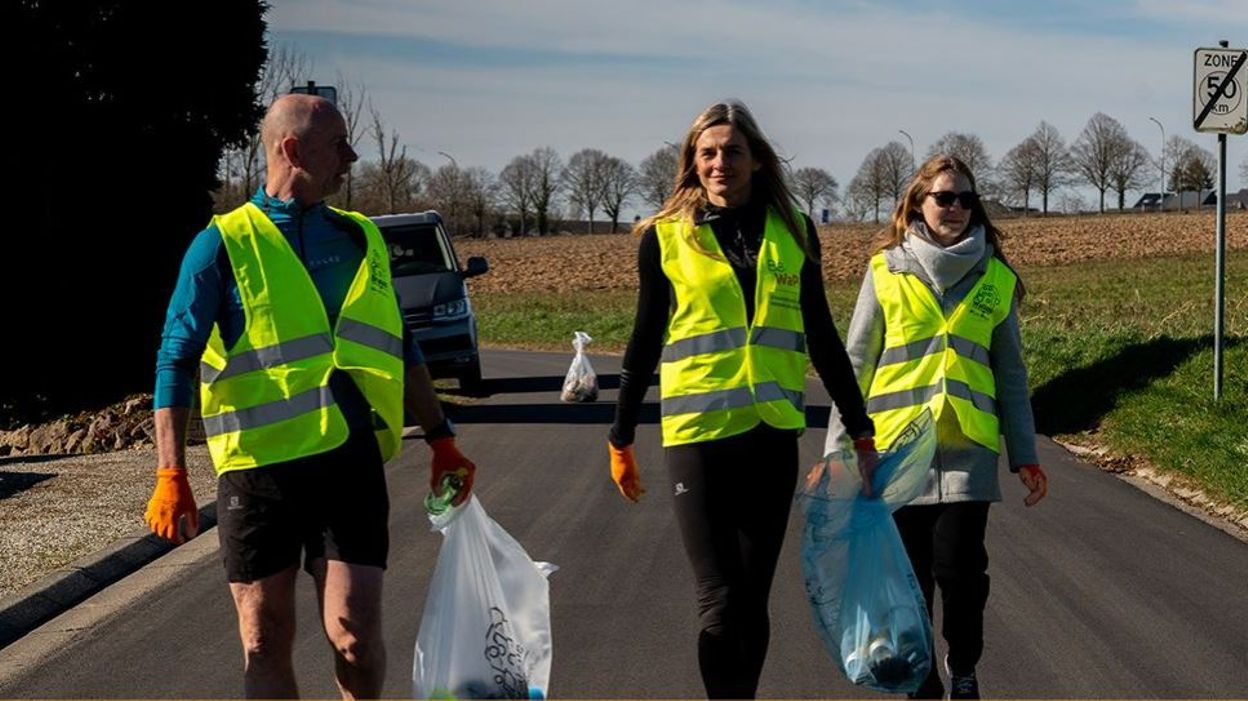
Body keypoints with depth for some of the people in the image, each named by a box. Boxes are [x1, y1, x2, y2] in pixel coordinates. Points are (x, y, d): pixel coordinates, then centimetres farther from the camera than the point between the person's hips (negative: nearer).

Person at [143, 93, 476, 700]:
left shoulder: (360, 237, 12)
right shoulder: (224, 245, -1)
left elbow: (401, 350, 21)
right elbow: (176, 361, -3)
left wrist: (441, 440, 18)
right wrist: (170, 475, -11)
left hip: (349, 461, 2)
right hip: (257, 467, -2)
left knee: (355, 634, -6)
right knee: (265, 641, 5)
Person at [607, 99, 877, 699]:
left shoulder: (792, 233, 7)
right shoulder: (666, 237, 1)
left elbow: (820, 336, 14)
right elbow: (645, 341, 8)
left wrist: (859, 428, 15)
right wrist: (621, 438, 10)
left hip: (773, 435, 2)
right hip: (697, 435, -2)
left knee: (753, 600, 8)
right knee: (720, 603, -8)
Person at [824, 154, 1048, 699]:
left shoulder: (995, 279, 8)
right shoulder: (886, 271, 4)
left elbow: (1010, 373, 12)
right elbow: (856, 365, 6)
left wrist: (1024, 455, 8)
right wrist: (839, 450, 2)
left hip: (968, 448, 0)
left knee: (960, 568, -8)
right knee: (909, 577, 5)